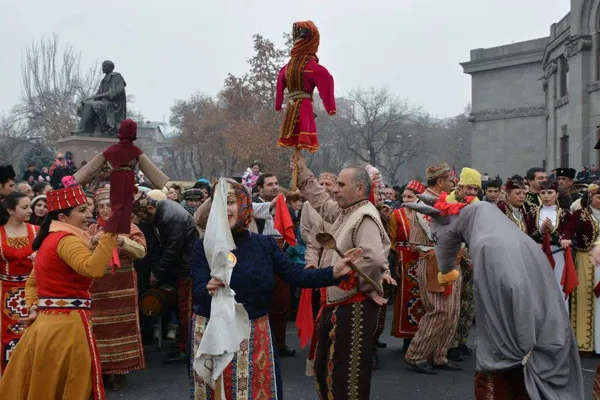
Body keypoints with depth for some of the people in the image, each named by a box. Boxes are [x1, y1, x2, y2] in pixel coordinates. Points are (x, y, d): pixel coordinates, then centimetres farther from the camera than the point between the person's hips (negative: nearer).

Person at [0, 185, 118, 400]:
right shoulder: (67, 239, -15)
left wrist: (33, 308, 9)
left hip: (46, 323, 10)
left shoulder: (49, 239, 16)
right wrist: (111, 233, -36)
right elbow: (93, 268, -34)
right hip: (67, 325, -9)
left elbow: (32, 282, 22)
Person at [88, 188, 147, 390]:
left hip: (123, 284, -2)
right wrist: (93, 241, -19)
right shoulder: (92, 229, 8)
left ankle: (121, 370, 12)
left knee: (123, 324, 1)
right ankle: (102, 369, 19)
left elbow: (141, 252, -10)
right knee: (99, 325, 3)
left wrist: (123, 241, -24)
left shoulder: (128, 227, 2)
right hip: (98, 285, 2)